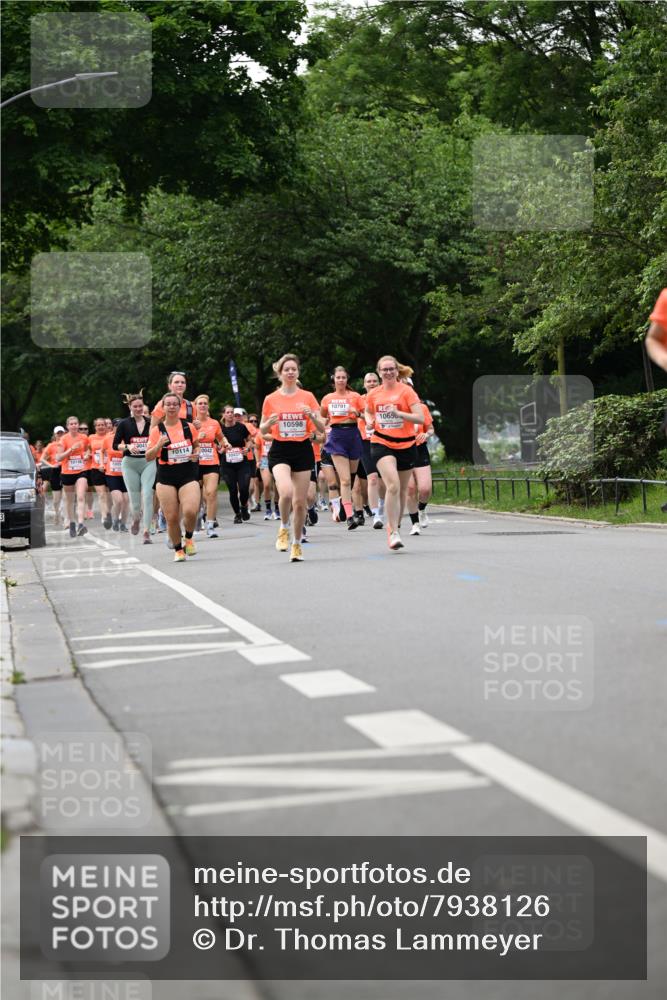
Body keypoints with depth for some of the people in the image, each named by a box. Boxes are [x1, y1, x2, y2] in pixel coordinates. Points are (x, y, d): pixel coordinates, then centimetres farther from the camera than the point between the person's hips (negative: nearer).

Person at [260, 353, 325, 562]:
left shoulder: (307, 397, 3)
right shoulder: (271, 399, 2)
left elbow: (321, 428, 2)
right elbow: (263, 430, 10)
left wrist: (311, 414, -18)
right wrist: (270, 422, -12)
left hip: (303, 450, 1)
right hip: (280, 451, -1)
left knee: (300, 501, 3)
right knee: (286, 492, -26)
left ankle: (297, 544, 19)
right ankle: (284, 529, 1)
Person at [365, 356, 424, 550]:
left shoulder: (406, 391, -4)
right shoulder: (373, 394, 5)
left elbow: (420, 418, -12)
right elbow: (368, 412, 26)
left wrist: (398, 413, -24)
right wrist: (369, 421, 4)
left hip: (406, 445, 1)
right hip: (382, 444, 0)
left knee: (402, 489, 10)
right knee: (393, 485, -20)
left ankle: (393, 526, 29)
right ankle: (393, 532, -18)